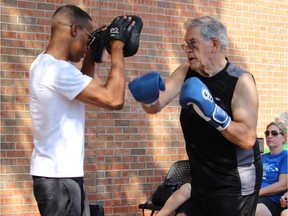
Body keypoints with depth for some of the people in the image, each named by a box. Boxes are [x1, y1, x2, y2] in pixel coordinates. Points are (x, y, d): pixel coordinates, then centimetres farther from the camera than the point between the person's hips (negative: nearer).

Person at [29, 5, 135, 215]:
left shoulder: (45, 64, 10)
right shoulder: (58, 69, -22)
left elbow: (84, 88, 27)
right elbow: (114, 99, -25)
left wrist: (92, 55, 15)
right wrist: (117, 45, -16)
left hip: (60, 172, 10)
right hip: (58, 175, -10)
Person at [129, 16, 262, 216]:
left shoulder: (240, 81, -16)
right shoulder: (186, 73, 1)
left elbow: (248, 139, -23)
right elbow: (156, 106, -6)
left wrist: (211, 110, -33)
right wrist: (149, 97, -29)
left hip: (235, 184, -6)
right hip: (202, 182, 6)